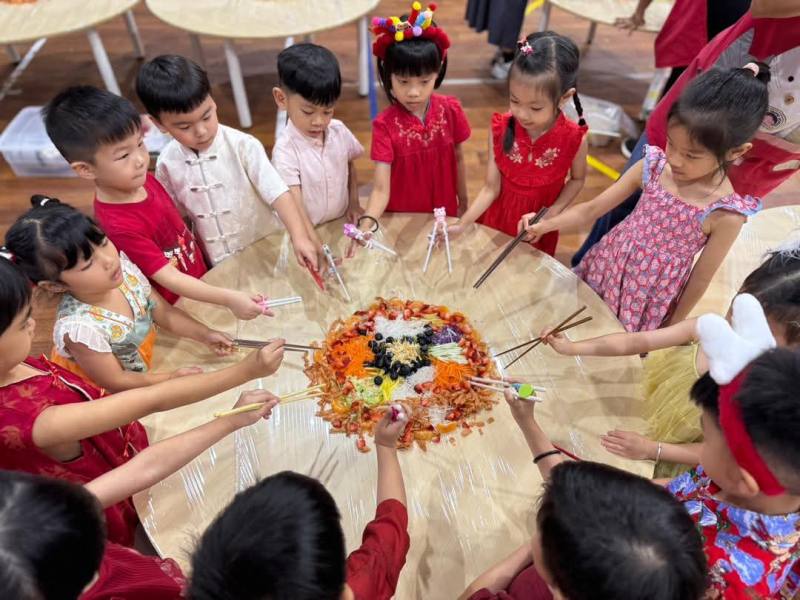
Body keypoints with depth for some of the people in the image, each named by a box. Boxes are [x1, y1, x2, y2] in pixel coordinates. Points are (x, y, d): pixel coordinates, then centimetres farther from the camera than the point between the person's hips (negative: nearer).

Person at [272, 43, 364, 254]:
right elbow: (294, 208, -25)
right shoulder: (286, 149, -20)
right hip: (304, 234, -4)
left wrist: (354, 203, 6)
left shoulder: (339, 130, -4)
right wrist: (319, 248, -36)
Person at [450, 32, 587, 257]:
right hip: (496, 220, 1)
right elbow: (491, 188, -15)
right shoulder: (500, 130, -19)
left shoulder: (574, 139, -21)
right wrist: (461, 224, -25)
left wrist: (552, 213, -16)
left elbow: (577, 179, -1)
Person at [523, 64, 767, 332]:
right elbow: (591, 209, -7)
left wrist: (671, 327, 0)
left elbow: (700, 279, -10)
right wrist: (546, 225, -21)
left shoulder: (726, 215, -21)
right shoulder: (653, 166, -13)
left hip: (650, 298, -3)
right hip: (607, 265, 3)